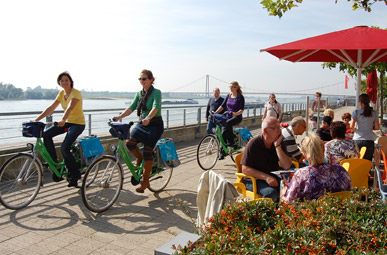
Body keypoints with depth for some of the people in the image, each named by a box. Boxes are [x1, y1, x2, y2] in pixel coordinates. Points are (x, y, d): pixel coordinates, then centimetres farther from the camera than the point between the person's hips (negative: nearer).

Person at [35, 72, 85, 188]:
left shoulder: (76, 93, -17)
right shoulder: (61, 93, 6)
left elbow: (70, 107, -34)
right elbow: (51, 108, 4)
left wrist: (62, 120, -50)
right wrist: (37, 119, -4)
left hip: (78, 123, -7)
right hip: (67, 122, 8)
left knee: (64, 148, -20)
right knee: (46, 135, -8)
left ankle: (75, 174, -3)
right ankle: (54, 162, 6)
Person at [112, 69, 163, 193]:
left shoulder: (156, 92, -10)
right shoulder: (139, 94, 10)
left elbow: (156, 107, -27)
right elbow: (131, 107, 2)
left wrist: (148, 118, -45)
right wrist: (120, 116, -14)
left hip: (155, 125, -6)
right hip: (142, 124, 6)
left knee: (147, 152, -10)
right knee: (129, 142, -19)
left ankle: (145, 181, 4)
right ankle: (139, 157, 14)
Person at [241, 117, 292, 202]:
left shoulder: (279, 142, 4)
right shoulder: (254, 144, -11)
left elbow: (287, 166, -5)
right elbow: (245, 169, -14)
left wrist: (277, 146, -13)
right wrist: (266, 177, -23)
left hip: (274, 178, 5)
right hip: (254, 179, -5)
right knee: (271, 192, -32)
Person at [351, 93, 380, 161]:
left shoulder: (356, 112, -2)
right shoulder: (374, 113, 4)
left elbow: (352, 126, -9)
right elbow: (377, 127, 4)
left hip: (357, 140, -1)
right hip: (369, 140, 2)